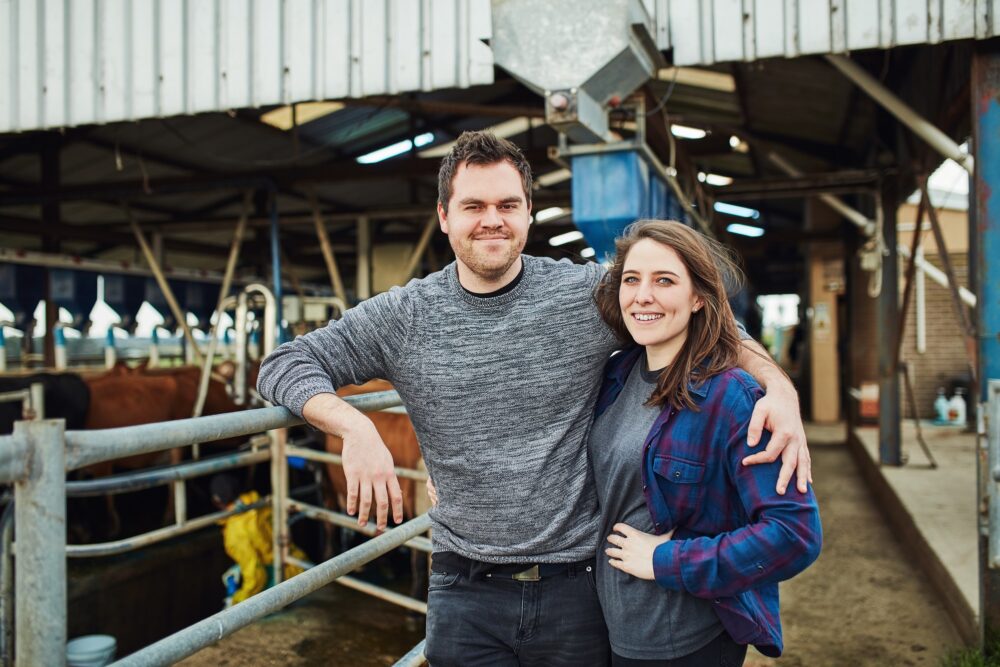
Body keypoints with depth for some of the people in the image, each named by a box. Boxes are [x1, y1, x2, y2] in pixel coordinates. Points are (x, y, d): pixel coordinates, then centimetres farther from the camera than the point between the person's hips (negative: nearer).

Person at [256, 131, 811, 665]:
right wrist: (355, 427, -20)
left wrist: (778, 386, -11)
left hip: (580, 587, 1)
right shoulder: (403, 317, -3)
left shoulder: (590, 293, -5)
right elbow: (285, 364, -2)